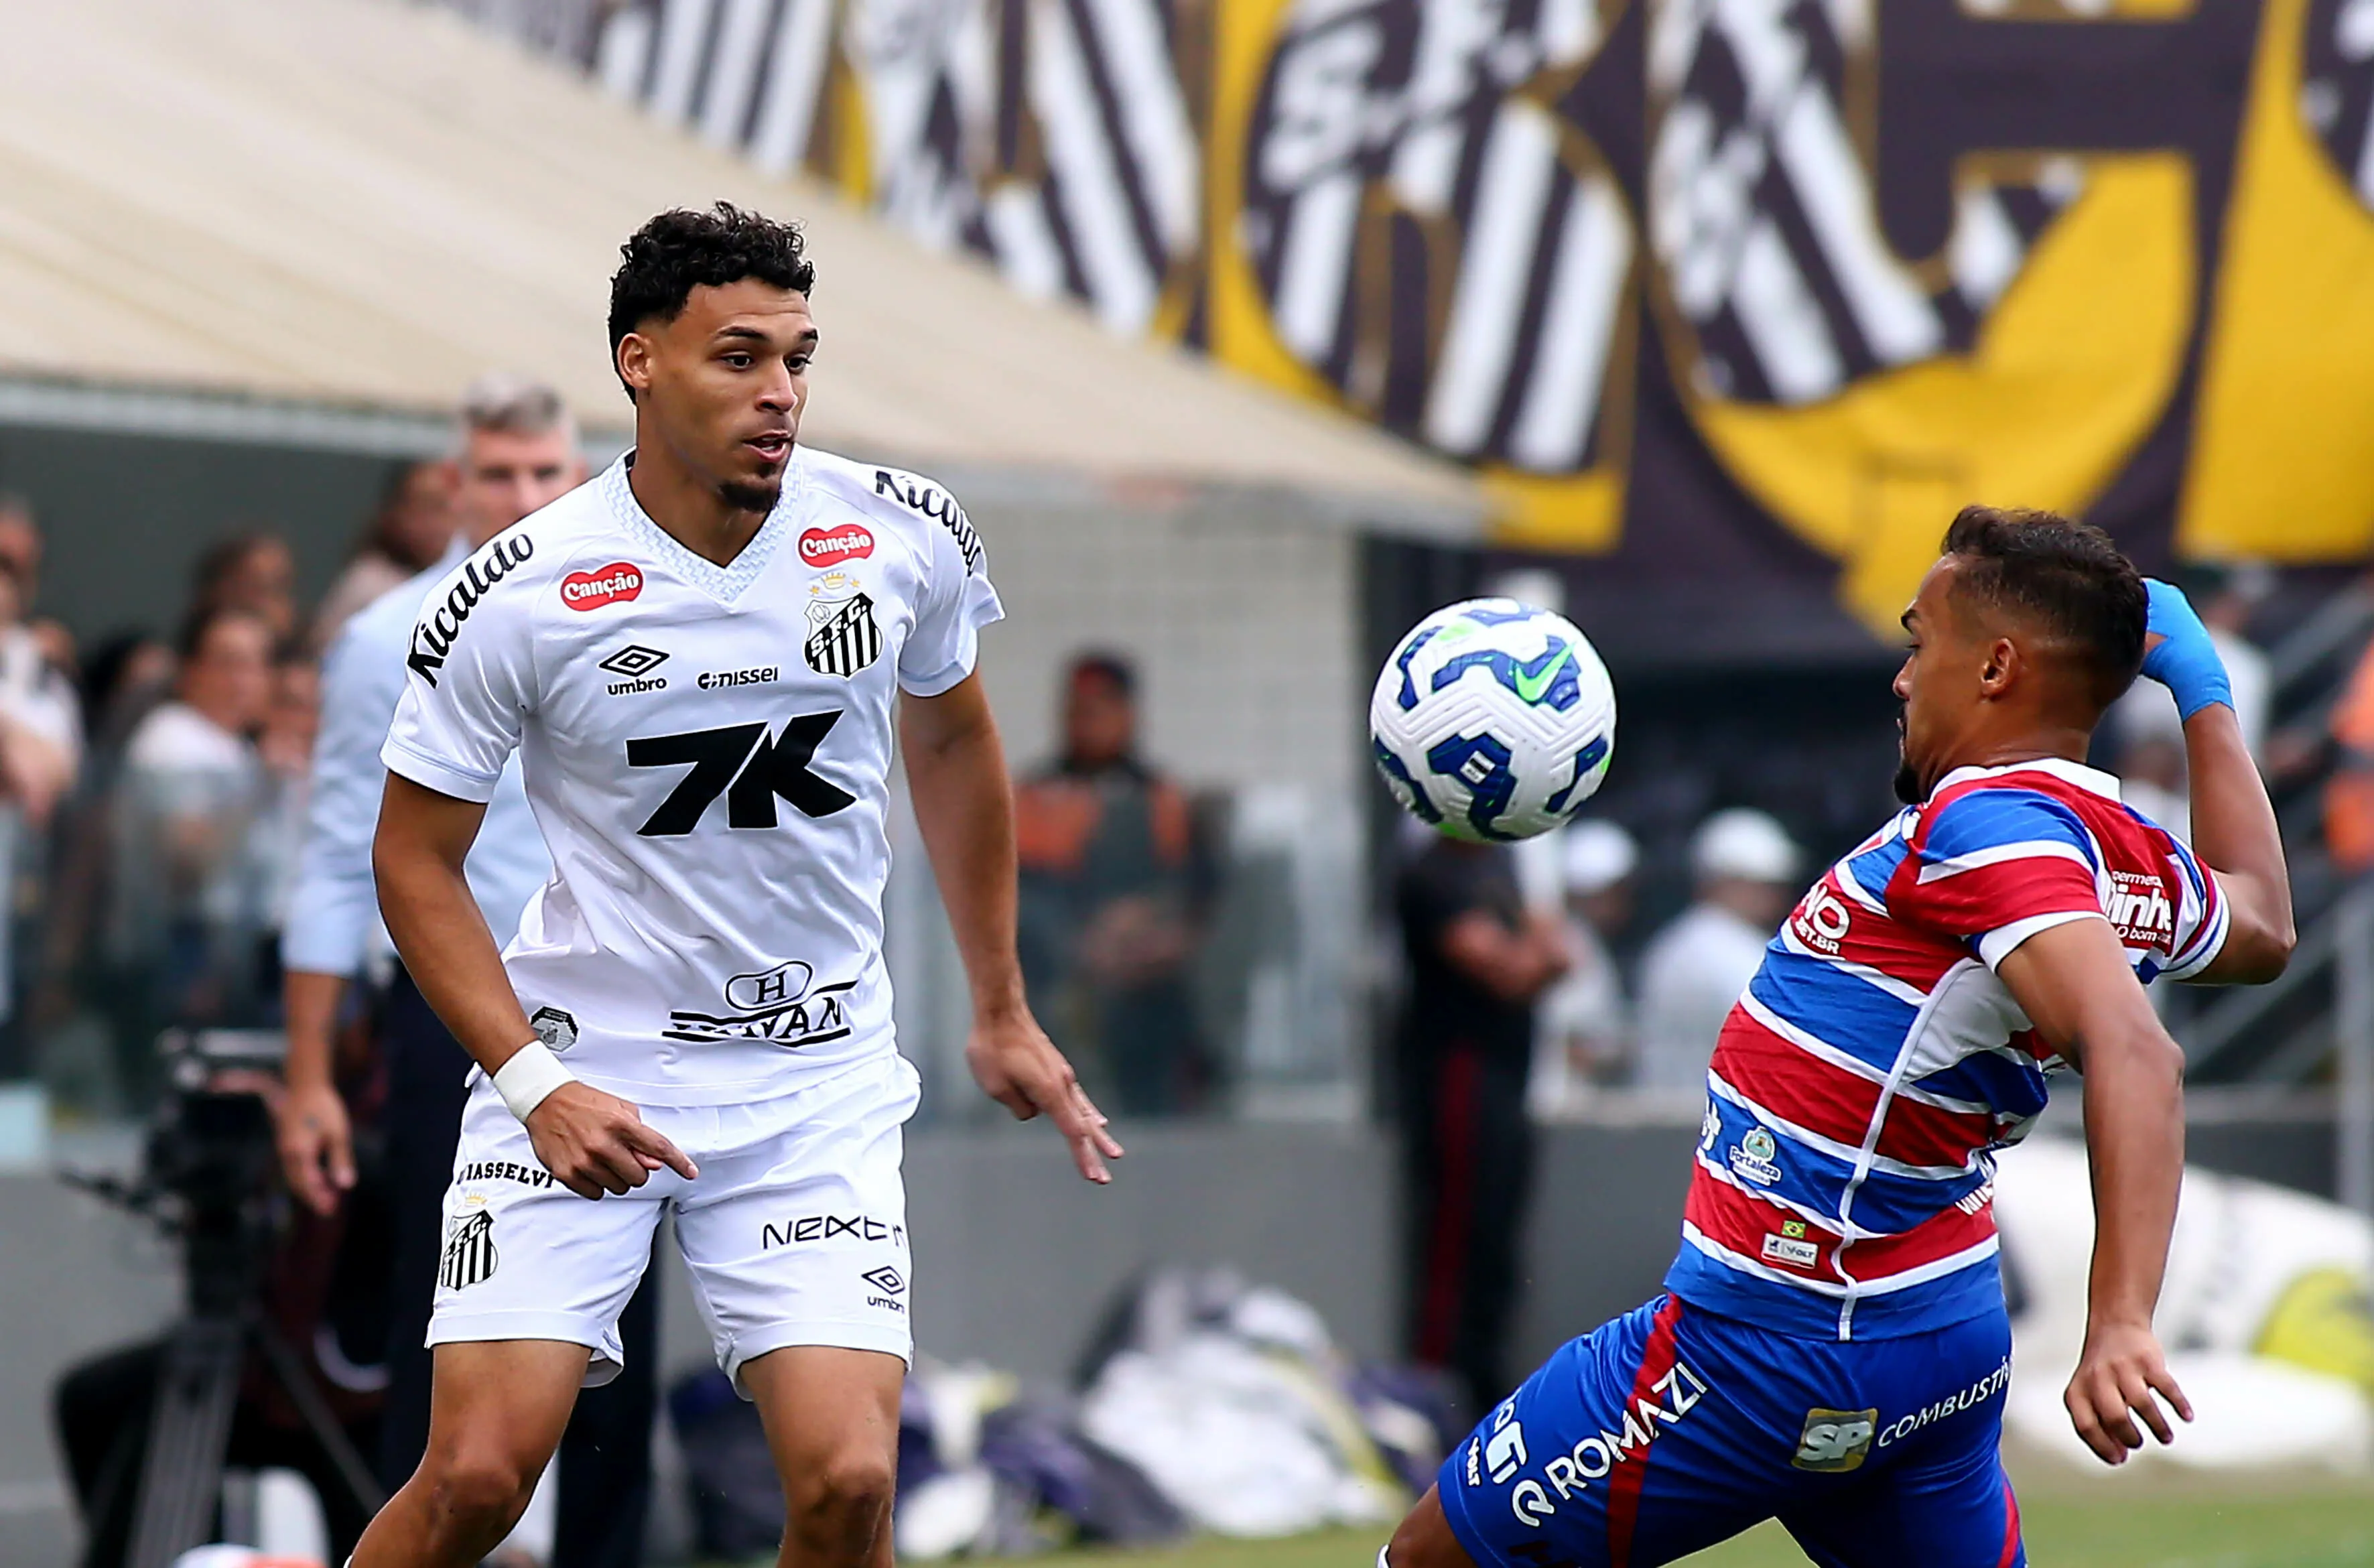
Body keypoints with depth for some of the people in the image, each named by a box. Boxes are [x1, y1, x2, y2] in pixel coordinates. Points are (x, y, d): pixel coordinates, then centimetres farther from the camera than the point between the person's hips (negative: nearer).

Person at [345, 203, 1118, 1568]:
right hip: (580, 1071, -2)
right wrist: (535, 1082, -15)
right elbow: (417, 859, -3)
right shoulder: (518, 599, -13)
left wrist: (1002, 1014, 20)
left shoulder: (906, 537, -4)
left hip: (822, 1084, 2)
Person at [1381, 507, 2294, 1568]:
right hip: (1945, 1335, 9)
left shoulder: (1993, 825, -22)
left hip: (1767, 1350, -9)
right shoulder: (2142, 869, 5)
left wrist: (2121, 1323, -45)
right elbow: (2261, 925, 29)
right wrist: (2201, 685, 32)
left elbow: (2133, 1051, -36)